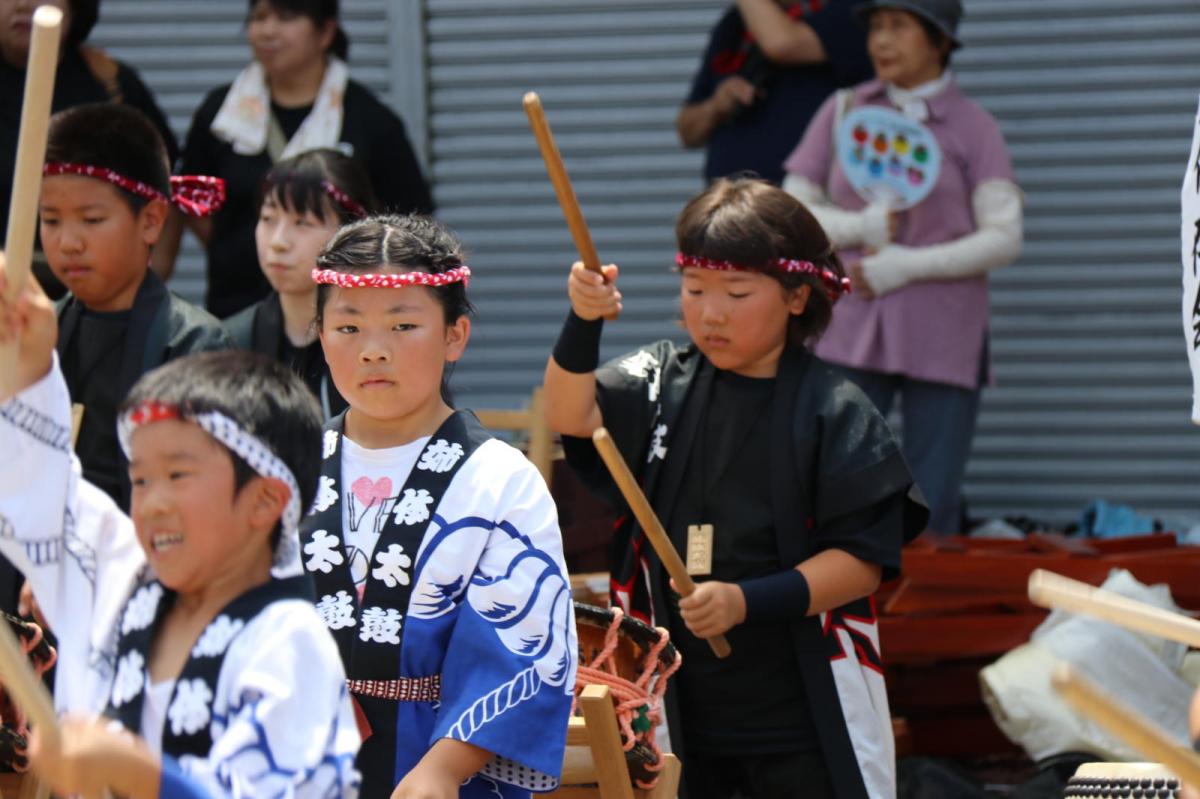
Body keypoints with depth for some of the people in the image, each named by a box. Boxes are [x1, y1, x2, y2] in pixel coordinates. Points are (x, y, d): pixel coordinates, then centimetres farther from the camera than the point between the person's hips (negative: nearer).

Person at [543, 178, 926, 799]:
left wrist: (747, 601, -20)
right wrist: (582, 324, -28)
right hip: (678, 705, 3)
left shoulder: (835, 412, -6)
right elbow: (571, 415, -11)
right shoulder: (661, 384, 5)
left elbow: (862, 560, -9)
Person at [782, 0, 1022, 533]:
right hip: (854, 330, 2)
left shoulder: (973, 128, 1)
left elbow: (1004, 239, -5)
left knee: (930, 513, -1)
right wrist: (859, 228, -11)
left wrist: (909, 265, -14)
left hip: (942, 340, -2)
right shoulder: (841, 113, 8)